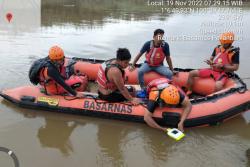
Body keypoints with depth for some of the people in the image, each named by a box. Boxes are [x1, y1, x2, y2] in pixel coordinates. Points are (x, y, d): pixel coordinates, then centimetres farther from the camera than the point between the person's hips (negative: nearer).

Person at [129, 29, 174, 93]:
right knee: (140, 71, -30)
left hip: (159, 66, 1)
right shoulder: (148, 44, -16)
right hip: (148, 64, 0)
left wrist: (172, 70, 0)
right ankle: (143, 89, -13)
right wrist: (132, 65, -4)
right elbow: (139, 54, -5)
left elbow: (168, 58, -4)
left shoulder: (165, 45, -15)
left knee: (169, 73, -24)